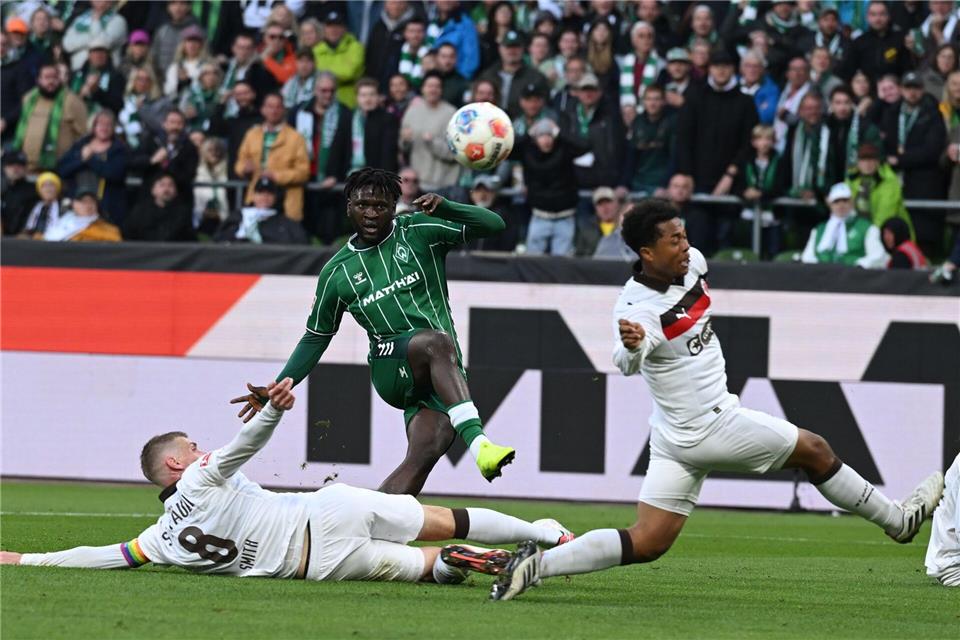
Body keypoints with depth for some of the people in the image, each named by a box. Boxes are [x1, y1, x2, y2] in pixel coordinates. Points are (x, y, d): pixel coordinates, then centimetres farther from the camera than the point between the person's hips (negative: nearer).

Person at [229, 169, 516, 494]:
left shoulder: (419, 231, 10)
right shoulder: (338, 272, 12)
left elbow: (494, 225, 6)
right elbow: (317, 336, 21)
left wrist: (445, 208, -12)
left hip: (442, 375, 2)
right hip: (390, 367, -2)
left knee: (424, 455, -24)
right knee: (438, 342, -36)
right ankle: (478, 443, -54)